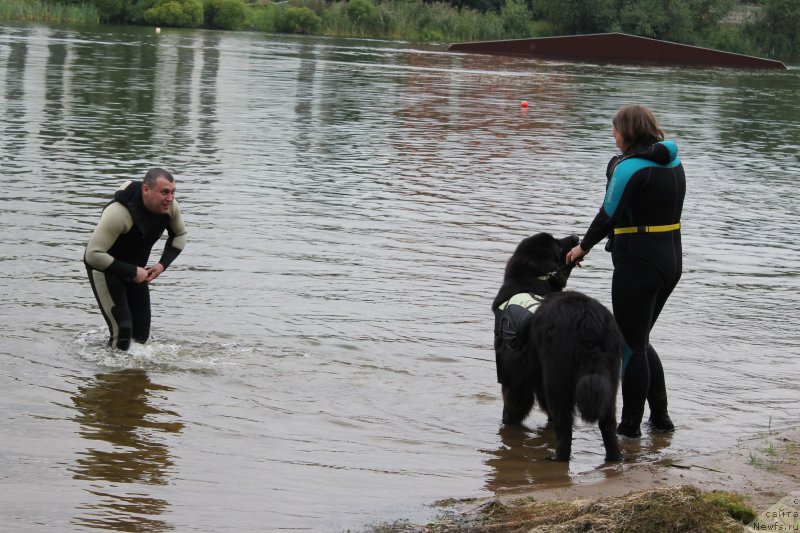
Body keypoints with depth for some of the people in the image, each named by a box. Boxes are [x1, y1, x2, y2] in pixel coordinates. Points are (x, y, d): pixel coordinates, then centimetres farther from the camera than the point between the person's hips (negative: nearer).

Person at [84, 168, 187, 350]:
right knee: (122, 330, -17)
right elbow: (93, 255, -36)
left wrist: (163, 264, -8)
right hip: (104, 267, -7)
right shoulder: (119, 212, -36)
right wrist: (131, 272, -32)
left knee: (142, 334, 7)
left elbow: (179, 235, 8)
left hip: (135, 269, 7)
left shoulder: (170, 207, -15)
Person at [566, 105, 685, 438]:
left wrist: (583, 247, 0)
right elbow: (660, 210, 10)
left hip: (638, 263, -9)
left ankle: (630, 426, 8)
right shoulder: (673, 163, 10)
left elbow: (610, 214, -14)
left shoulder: (630, 166, -16)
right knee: (640, 341, 21)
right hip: (671, 259, 9)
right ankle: (660, 417, 22)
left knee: (631, 347, 1)